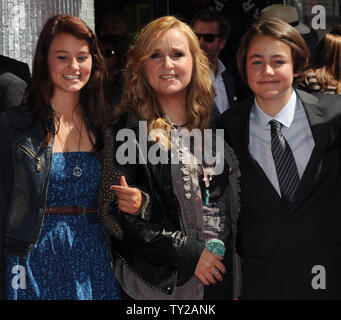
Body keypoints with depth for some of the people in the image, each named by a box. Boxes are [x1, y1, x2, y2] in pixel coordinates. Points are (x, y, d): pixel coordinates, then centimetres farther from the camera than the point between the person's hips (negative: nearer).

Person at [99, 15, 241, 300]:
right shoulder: (126, 131, -7)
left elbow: (230, 204, 11)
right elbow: (116, 216, -12)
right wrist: (189, 253, -16)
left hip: (220, 278, 4)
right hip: (157, 285, -4)